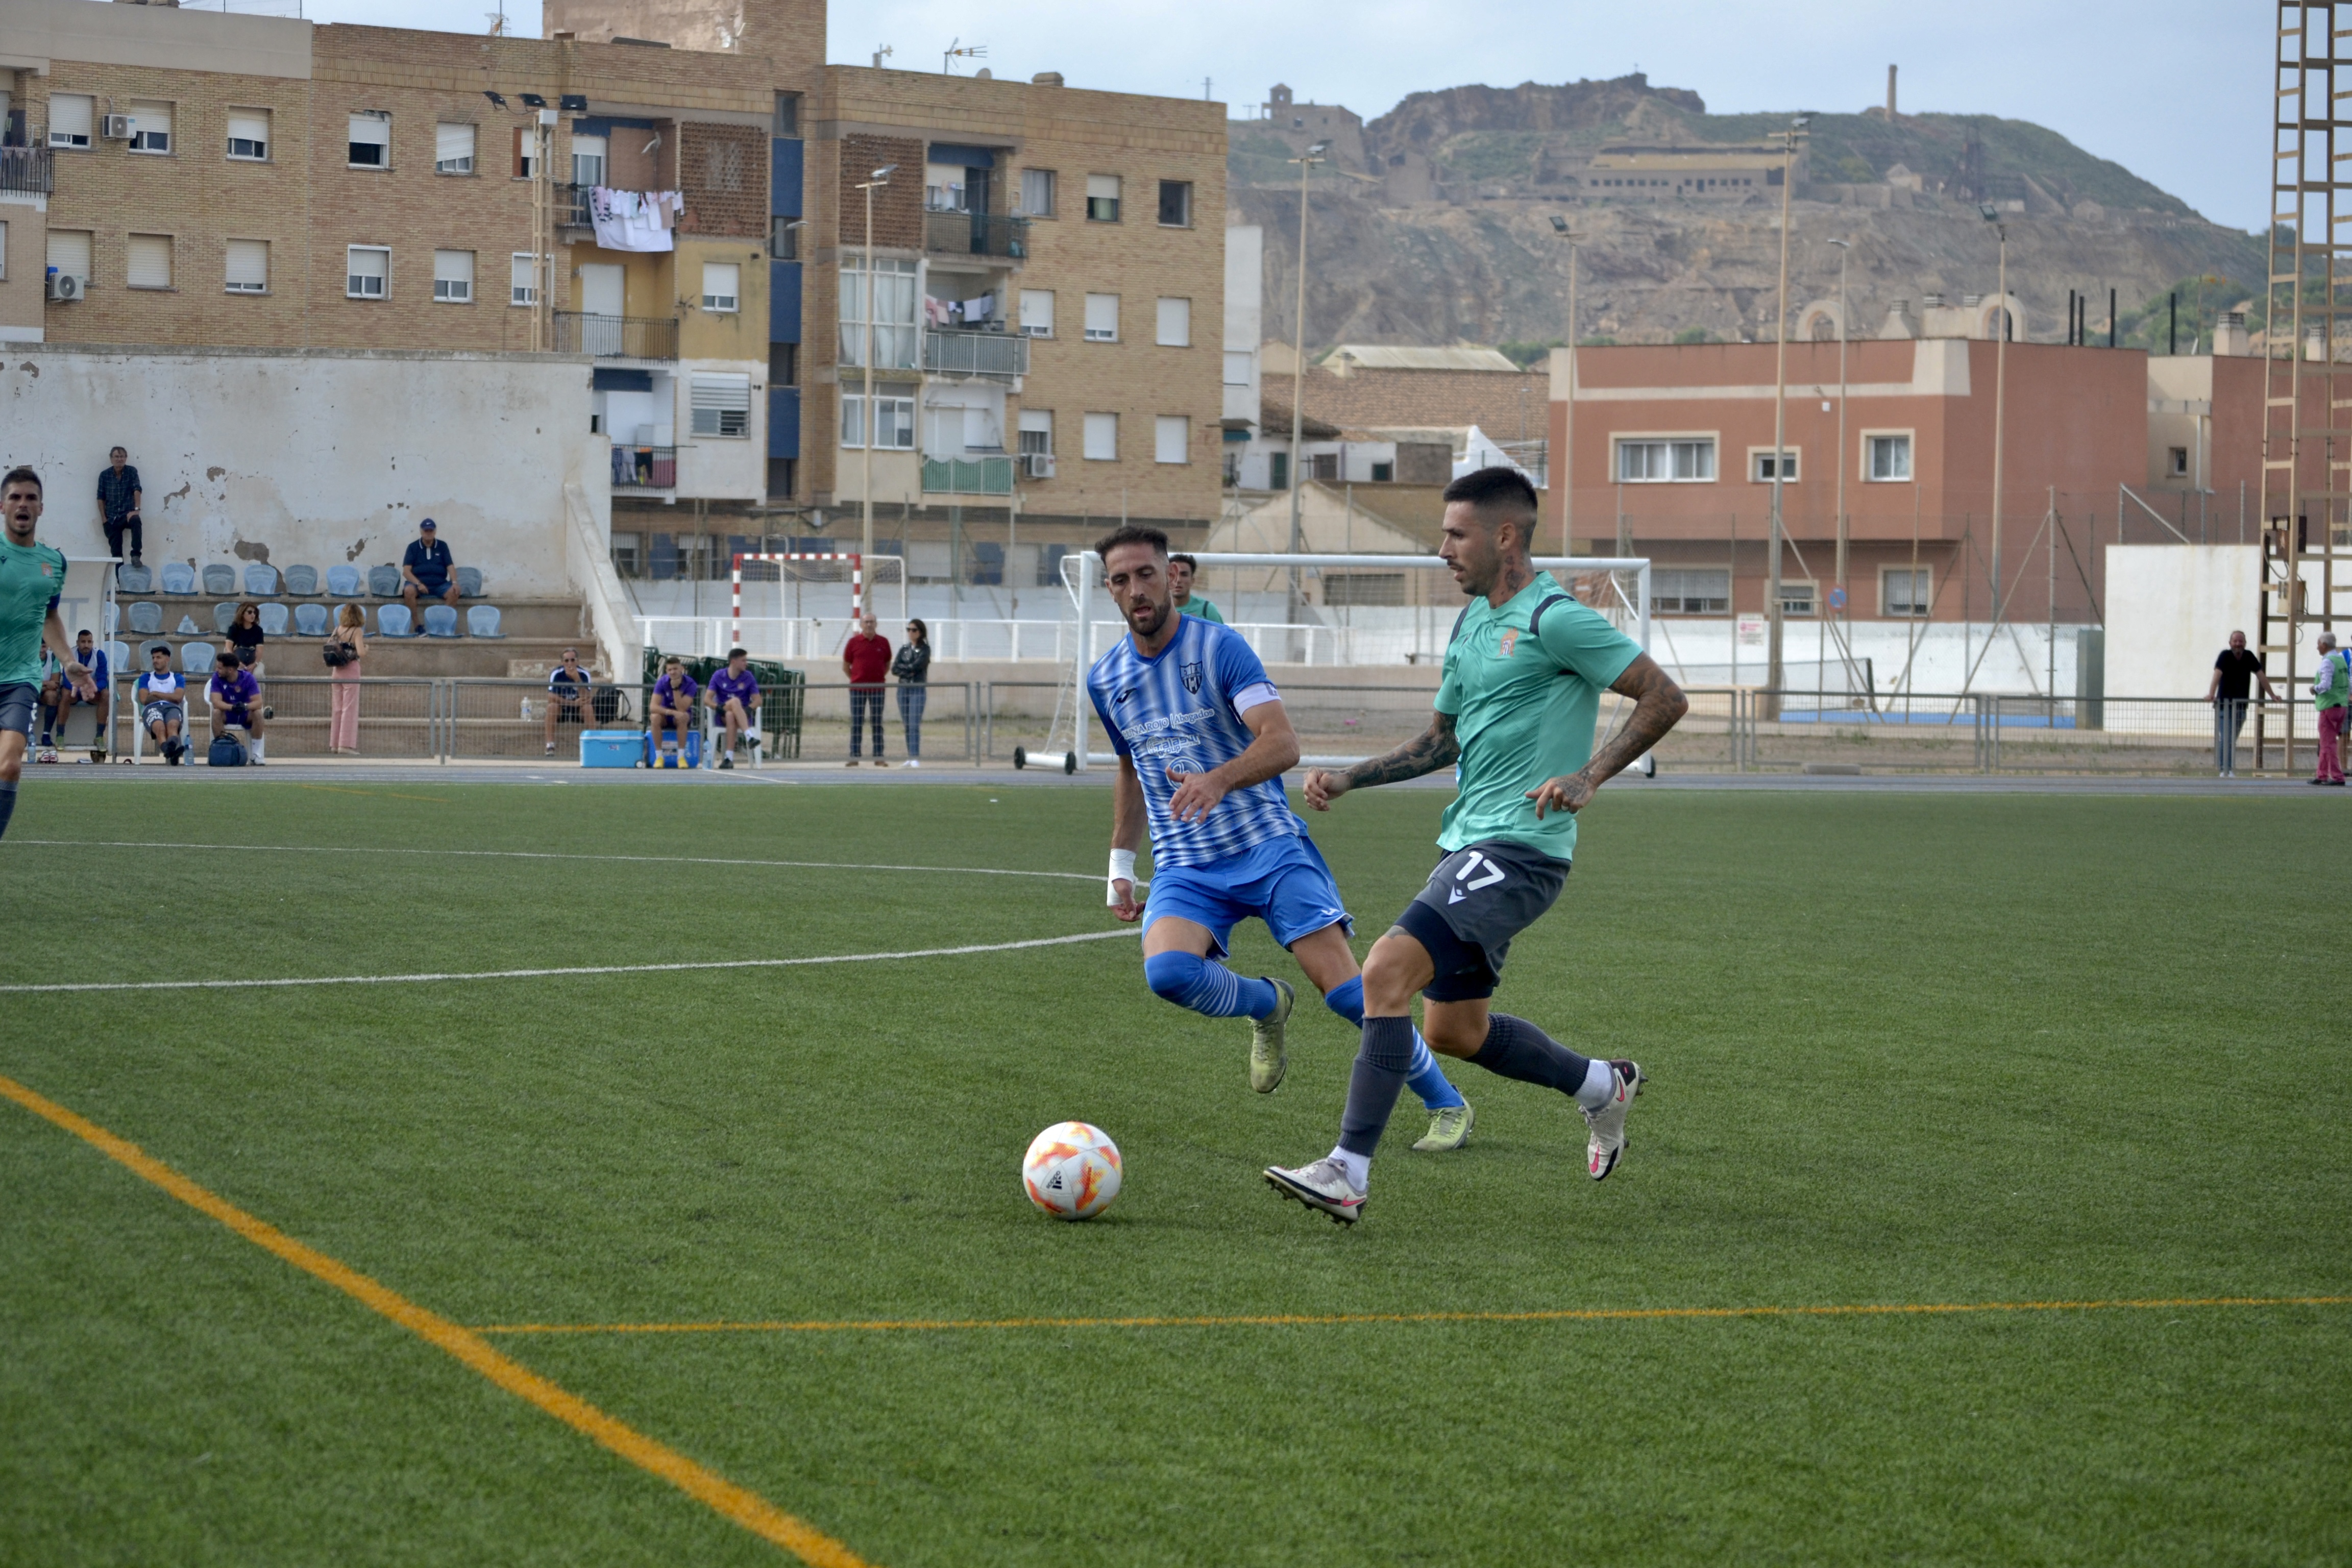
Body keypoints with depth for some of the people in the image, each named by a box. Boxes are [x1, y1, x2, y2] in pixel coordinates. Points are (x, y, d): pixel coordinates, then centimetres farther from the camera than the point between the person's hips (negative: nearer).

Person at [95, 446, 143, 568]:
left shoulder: (132, 472, 0)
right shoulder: (104, 475, 3)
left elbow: (137, 490, -10)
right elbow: (101, 498, 5)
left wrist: (136, 509, -24)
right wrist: (104, 519, -1)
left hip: (127, 514, -2)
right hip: (112, 518, 2)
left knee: (136, 521, -36)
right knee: (116, 551, 0)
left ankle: (136, 556, -34)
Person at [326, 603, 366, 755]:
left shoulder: (337, 630, 5)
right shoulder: (357, 631, -11)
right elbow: (361, 653, -19)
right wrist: (366, 649, 2)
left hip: (336, 672, 6)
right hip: (351, 671, -6)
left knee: (337, 708, 12)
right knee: (350, 709, -2)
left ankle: (335, 744, 14)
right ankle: (346, 745, -5)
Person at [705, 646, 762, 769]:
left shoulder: (748, 677, 5)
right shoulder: (718, 676, 4)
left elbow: (757, 700, 1)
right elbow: (707, 698, -1)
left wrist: (749, 709, -21)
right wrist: (718, 707, -22)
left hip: (744, 717, 1)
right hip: (723, 716, -1)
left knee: (731, 716, -38)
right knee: (735, 701, -35)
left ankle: (729, 757, -48)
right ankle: (749, 736, -53)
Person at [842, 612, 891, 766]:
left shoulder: (883, 642, 5)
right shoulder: (853, 643, 1)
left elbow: (887, 665, 14)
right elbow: (846, 666, 8)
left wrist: (879, 678, 7)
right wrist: (856, 679, 6)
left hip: (877, 688, 1)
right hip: (857, 689, -1)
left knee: (878, 723, 3)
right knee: (856, 723, 0)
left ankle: (879, 757, 5)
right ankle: (854, 757, 3)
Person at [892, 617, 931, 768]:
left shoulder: (924, 649, -1)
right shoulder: (904, 648, 12)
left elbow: (916, 666, -13)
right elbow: (894, 669, 4)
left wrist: (902, 667, -1)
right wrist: (908, 670, -10)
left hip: (918, 689, -5)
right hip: (903, 689, 5)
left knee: (915, 725, -12)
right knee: (907, 726, 6)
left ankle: (915, 758, -16)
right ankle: (910, 757, 10)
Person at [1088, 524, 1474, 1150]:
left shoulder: (1220, 647, -9)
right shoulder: (1104, 680, 8)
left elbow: (1283, 742, -21)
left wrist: (1218, 780, -39)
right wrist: (1120, 866, 25)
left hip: (1268, 845, -4)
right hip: (1184, 868, 4)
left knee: (1343, 987, -14)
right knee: (1167, 971, -27)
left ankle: (1447, 1103, 5)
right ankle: (1265, 1007, 6)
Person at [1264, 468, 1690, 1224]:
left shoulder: (1554, 619, -12)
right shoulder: (1471, 623, 16)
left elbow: (1664, 699, -12)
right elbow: (1442, 740, 27)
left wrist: (1589, 776, -21)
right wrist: (1347, 779, 16)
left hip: (1517, 849, -10)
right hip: (1468, 844, 10)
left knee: (1387, 971, -22)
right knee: (1453, 1030, 16)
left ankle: (1348, 1173, -23)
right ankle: (1602, 1086, 37)